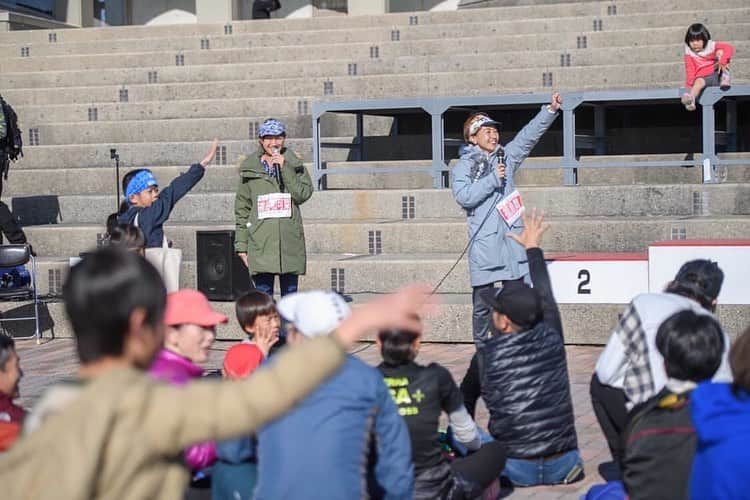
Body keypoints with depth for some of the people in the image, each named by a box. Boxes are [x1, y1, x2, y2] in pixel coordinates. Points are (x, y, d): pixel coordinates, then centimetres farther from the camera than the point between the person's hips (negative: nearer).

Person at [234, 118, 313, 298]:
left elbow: (303, 194, -7)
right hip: (260, 243, -1)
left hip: (290, 241, 1)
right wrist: (241, 245, 4)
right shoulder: (249, 169, 7)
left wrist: (284, 168, -11)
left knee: (290, 293, 6)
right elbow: (242, 209, 8)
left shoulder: (294, 165, 8)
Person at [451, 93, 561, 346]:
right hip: (484, 244, -4)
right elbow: (464, 197, -15)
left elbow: (529, 135, 7)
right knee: (482, 304, 2)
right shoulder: (462, 168, 1)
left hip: (512, 240, 4)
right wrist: (493, 179, -13)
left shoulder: (506, 157, 14)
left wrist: (551, 110, -3)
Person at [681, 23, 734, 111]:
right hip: (703, 78, -1)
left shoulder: (712, 46, 2)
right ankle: (691, 100, -66)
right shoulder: (689, 54, 5)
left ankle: (725, 77, -18)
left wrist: (722, 62, -28)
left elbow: (729, 48, -11)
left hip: (716, 76, 1)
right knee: (699, 81, -39)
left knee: (720, 52, -12)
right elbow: (690, 70, 0)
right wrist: (689, 84, -18)